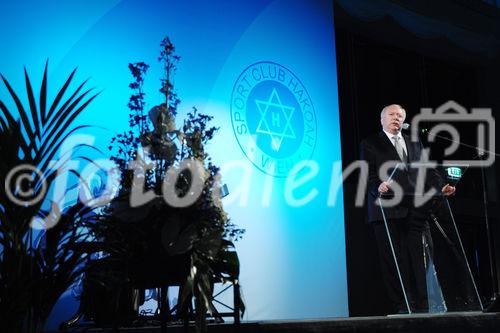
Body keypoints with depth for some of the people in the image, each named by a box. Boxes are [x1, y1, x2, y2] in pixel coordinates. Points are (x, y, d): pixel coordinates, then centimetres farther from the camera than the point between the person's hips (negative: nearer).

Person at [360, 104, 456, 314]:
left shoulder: (415, 144, 24)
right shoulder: (370, 144, 10)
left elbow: (427, 170, 17)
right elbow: (368, 174, -2)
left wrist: (441, 186, -1)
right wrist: (378, 186, -22)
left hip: (415, 209, 4)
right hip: (388, 210, -4)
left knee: (419, 259, 0)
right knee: (394, 261, -3)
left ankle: (422, 306, 5)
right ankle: (402, 307, 2)